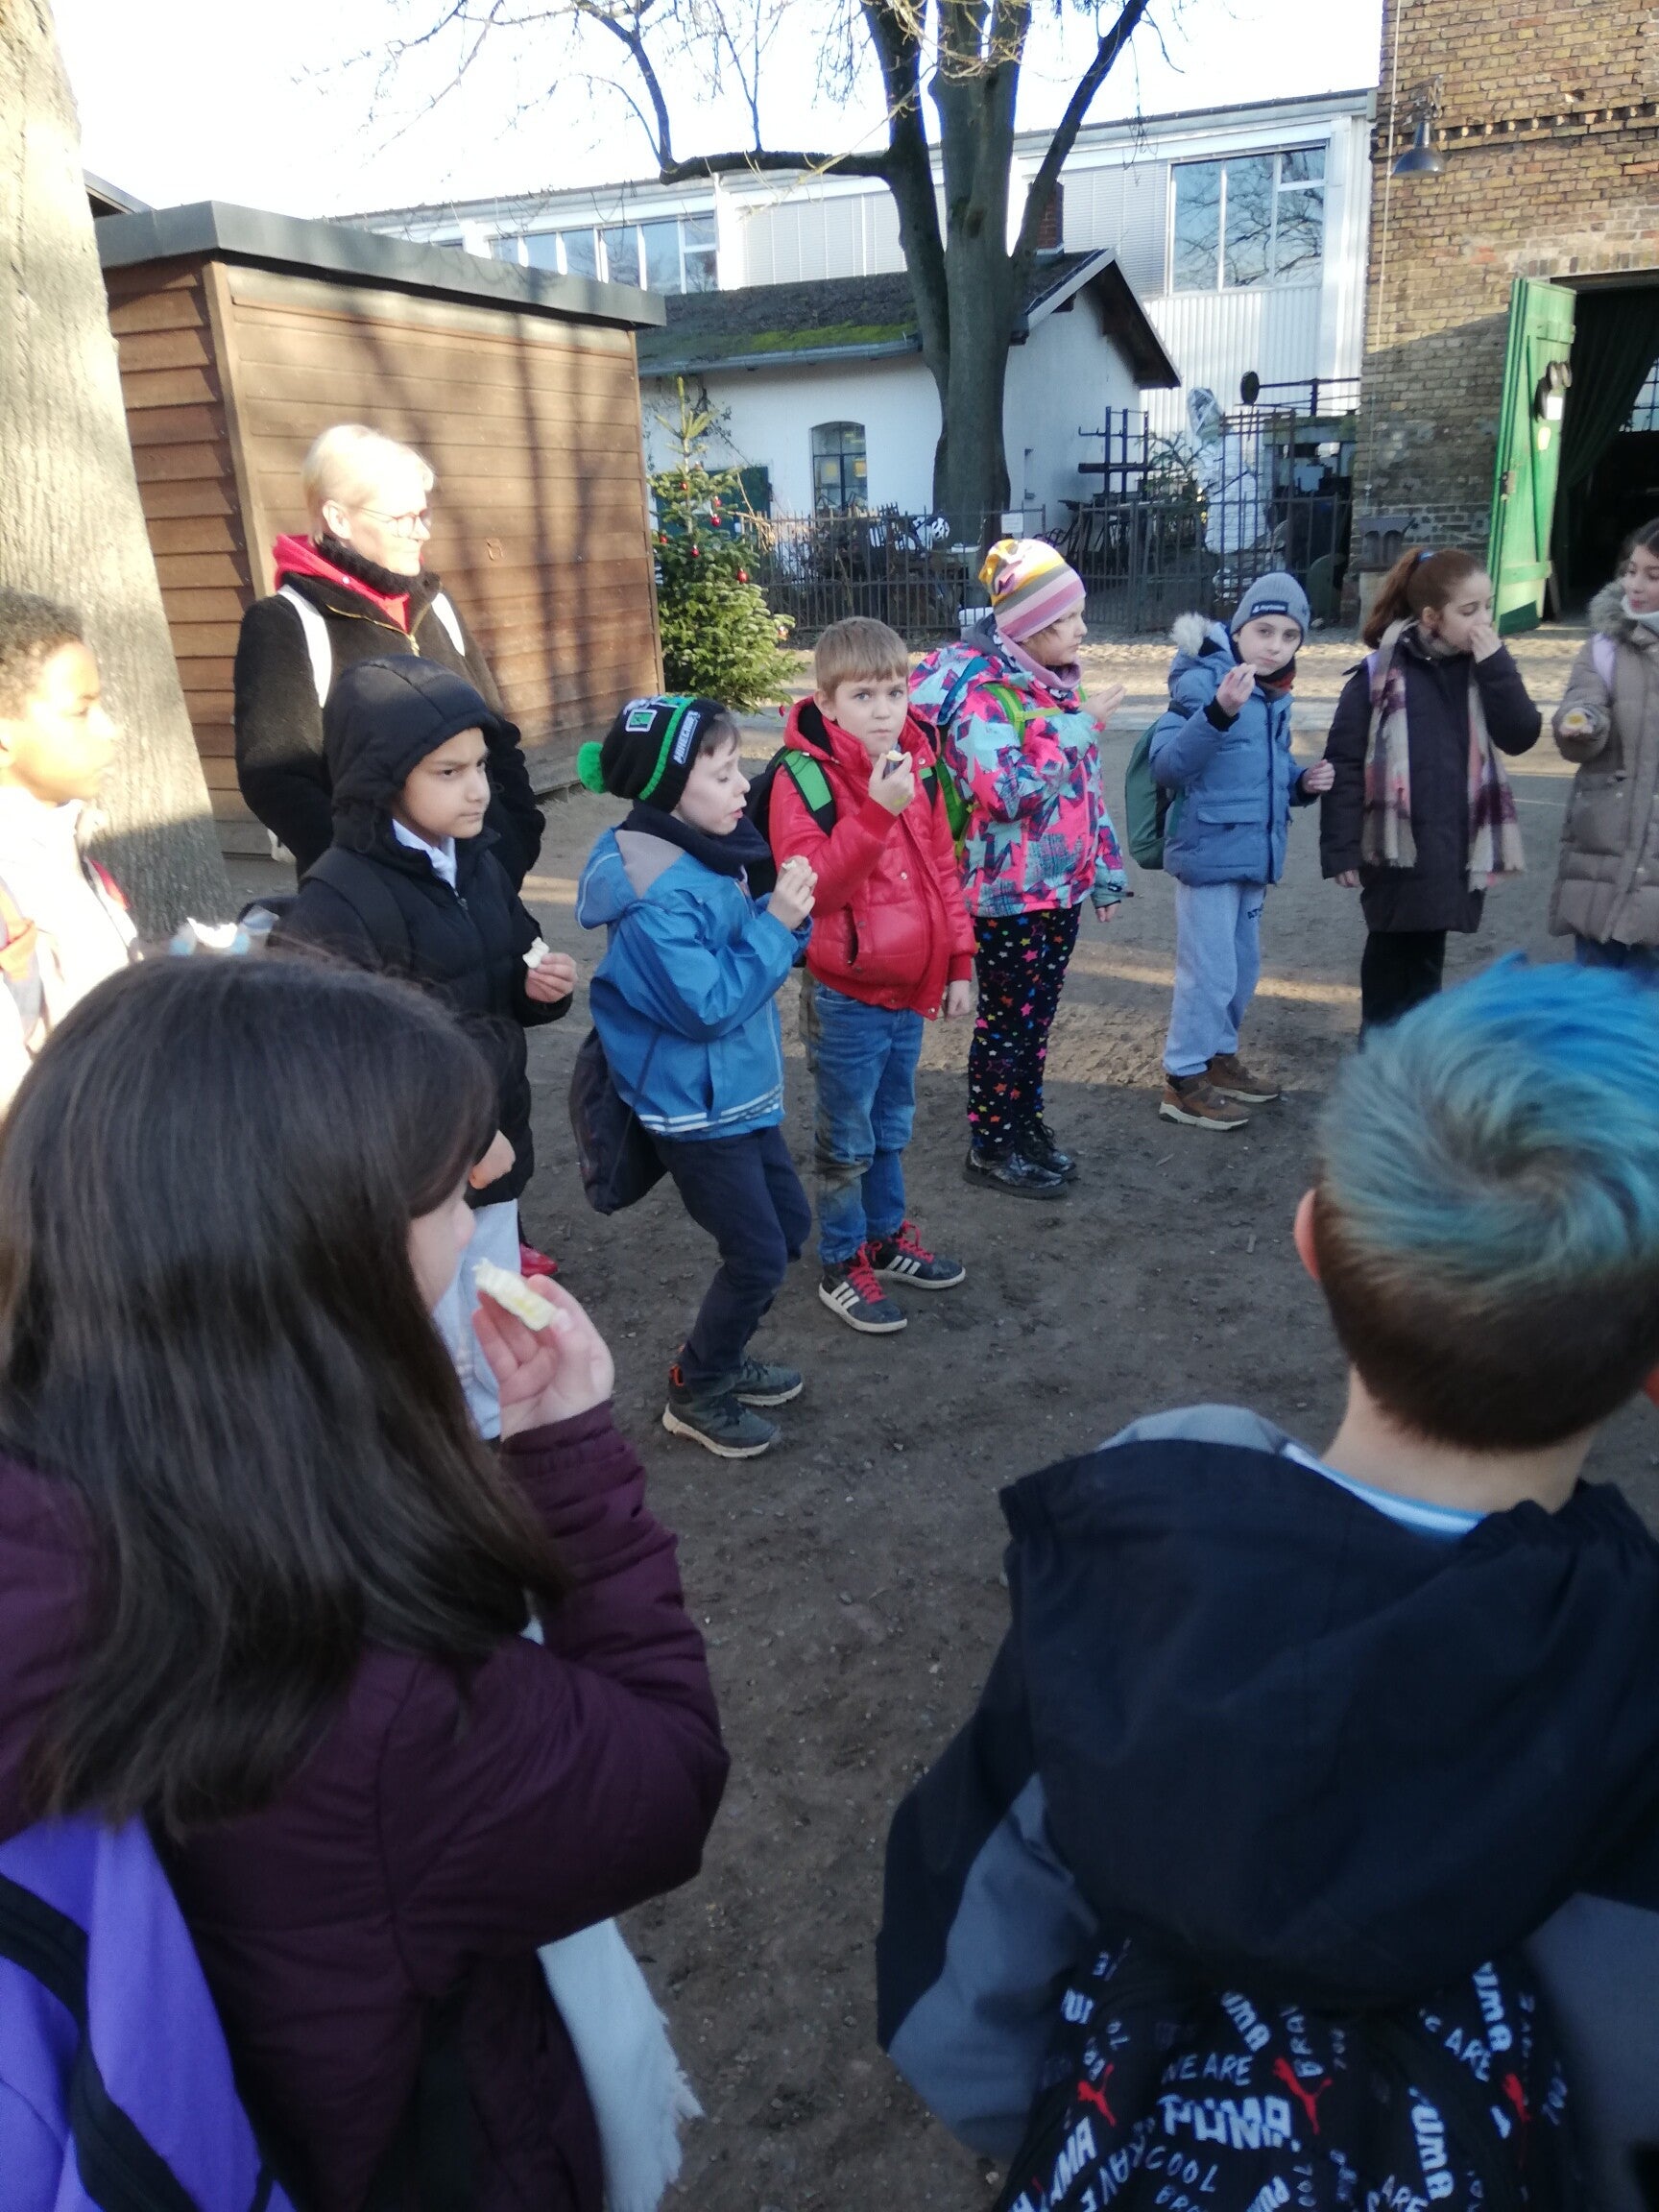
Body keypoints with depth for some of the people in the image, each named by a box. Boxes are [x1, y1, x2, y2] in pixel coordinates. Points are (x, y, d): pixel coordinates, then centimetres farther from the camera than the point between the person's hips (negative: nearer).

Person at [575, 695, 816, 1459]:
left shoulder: (705, 858, 3)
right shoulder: (656, 895, -26)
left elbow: (744, 957, 11)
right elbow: (707, 1004, -26)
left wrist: (787, 914, -8)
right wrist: (776, 924, -22)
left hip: (739, 1092, 9)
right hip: (695, 1106, -9)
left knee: (789, 1224, 19)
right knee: (758, 1257, 0)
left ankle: (718, 1358, 36)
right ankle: (695, 1394, 22)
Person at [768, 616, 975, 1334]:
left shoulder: (917, 764, 4)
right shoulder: (803, 776, -16)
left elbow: (942, 867, 11)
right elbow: (814, 883, -25)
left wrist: (958, 963, 12)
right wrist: (877, 811, -33)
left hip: (911, 989, 6)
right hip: (846, 997, -6)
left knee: (893, 1129, 21)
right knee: (847, 1141, 7)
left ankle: (888, 1236, 39)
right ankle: (842, 1266, 23)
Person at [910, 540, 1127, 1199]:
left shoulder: (1054, 682, 9)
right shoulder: (981, 692, -17)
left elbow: (1086, 787, 16)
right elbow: (1008, 787, -28)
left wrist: (1105, 872, 17)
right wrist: (1079, 724, -20)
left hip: (1061, 885, 8)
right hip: (1008, 895, -7)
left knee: (1036, 1018, 17)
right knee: (1008, 1022, 3)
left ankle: (1027, 1126, 31)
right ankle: (991, 1148, 18)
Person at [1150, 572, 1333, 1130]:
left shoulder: (1273, 695, 10)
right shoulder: (1201, 682, -15)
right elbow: (1167, 765, -28)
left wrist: (1303, 781, 2)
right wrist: (1219, 712, -40)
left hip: (1252, 853, 9)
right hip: (1210, 851, -9)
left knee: (1242, 966, 19)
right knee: (1209, 972, -3)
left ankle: (1219, 1056, 36)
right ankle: (1183, 1082, 11)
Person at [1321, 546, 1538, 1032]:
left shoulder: (1482, 667, 6)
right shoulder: (1381, 673, -8)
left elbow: (1521, 736, -3)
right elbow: (1344, 764, -8)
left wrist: (1496, 666, -11)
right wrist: (1341, 849, -11)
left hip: (1454, 845, 4)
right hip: (1394, 844, -4)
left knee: (1427, 957, 14)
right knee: (1391, 954, 7)